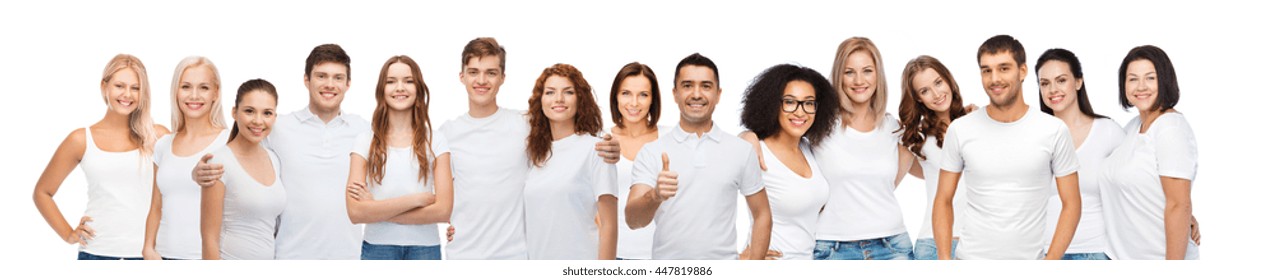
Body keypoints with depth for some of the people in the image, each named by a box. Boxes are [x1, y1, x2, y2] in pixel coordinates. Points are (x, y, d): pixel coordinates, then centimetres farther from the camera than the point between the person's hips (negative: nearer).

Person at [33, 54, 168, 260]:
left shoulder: (157, 137, 4)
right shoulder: (81, 140, 6)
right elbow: (42, 192, 15)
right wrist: (68, 234, 6)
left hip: (147, 253, 0)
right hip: (97, 254, 0)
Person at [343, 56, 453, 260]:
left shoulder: (436, 142, 1)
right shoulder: (365, 142, 0)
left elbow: (443, 210, -9)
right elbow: (356, 212, -10)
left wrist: (377, 210, -11)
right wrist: (415, 199, -13)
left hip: (425, 250, 0)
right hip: (377, 249, 0)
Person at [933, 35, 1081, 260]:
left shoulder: (1054, 131, -4)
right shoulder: (959, 130, -1)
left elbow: (1071, 204, 0)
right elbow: (943, 201, 4)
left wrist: (1051, 261, -10)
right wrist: (944, 260, -6)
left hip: (1030, 259, 0)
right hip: (972, 258, 1)